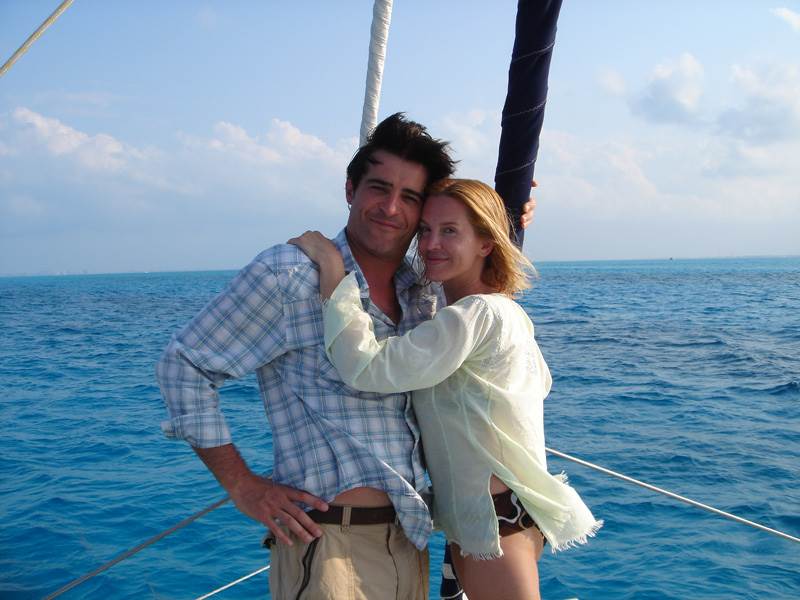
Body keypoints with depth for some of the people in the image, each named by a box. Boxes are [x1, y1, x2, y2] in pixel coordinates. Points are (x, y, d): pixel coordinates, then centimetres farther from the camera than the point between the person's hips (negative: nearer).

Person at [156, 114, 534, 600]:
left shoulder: (425, 293, 7)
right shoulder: (289, 276, -11)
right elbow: (184, 365, -7)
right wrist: (243, 487, -9)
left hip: (411, 539, 7)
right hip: (330, 546, -7)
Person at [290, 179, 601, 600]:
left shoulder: (478, 314, -23)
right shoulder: (503, 311, 9)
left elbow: (367, 367, -31)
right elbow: (539, 383, 24)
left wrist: (331, 264, -24)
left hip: (496, 520, -10)